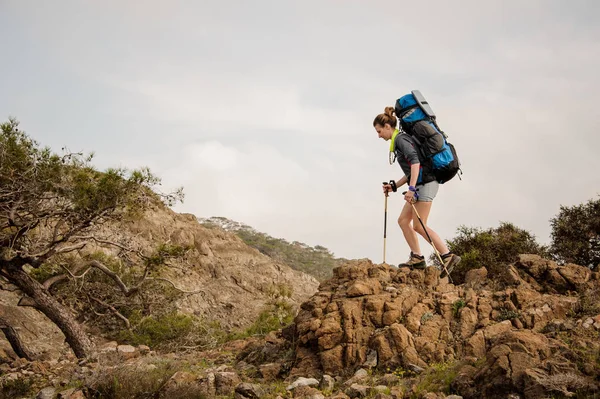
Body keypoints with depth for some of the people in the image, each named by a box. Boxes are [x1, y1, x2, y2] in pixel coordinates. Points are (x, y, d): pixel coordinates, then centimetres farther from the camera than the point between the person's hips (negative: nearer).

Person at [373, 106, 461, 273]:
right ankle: (417, 258, 8)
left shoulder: (401, 138, -10)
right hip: (421, 183, 10)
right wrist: (394, 186, 21)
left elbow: (415, 161, -24)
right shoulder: (399, 140, 20)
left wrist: (411, 188, -29)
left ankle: (448, 256, -7)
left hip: (426, 182, -10)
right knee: (403, 220, 8)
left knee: (419, 226, -9)